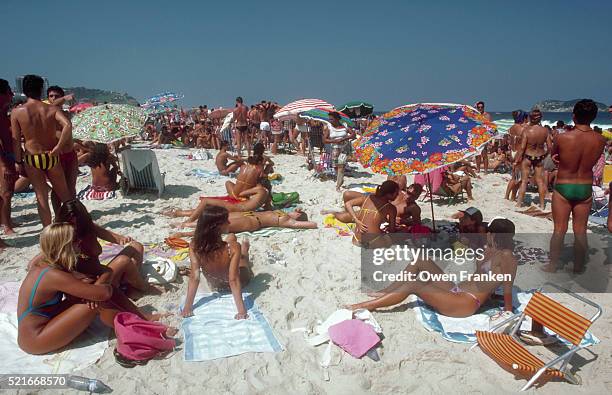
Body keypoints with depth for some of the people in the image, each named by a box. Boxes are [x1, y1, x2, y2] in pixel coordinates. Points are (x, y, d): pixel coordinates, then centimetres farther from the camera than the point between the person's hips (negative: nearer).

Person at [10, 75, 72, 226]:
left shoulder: (17, 112, -4)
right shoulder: (51, 109, -4)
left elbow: (16, 140, -4)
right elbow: (67, 125, -23)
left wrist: (18, 162, 6)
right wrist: (58, 148, -17)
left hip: (32, 159, 0)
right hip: (51, 157, 0)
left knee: (41, 197, 7)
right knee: (64, 192, 16)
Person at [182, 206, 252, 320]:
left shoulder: (194, 246, -33)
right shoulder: (234, 247, -41)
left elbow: (194, 277, -32)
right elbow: (233, 280, -41)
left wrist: (188, 306, -27)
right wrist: (241, 310, -38)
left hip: (214, 285, 3)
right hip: (235, 283, -3)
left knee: (231, 237, 27)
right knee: (244, 245, 29)